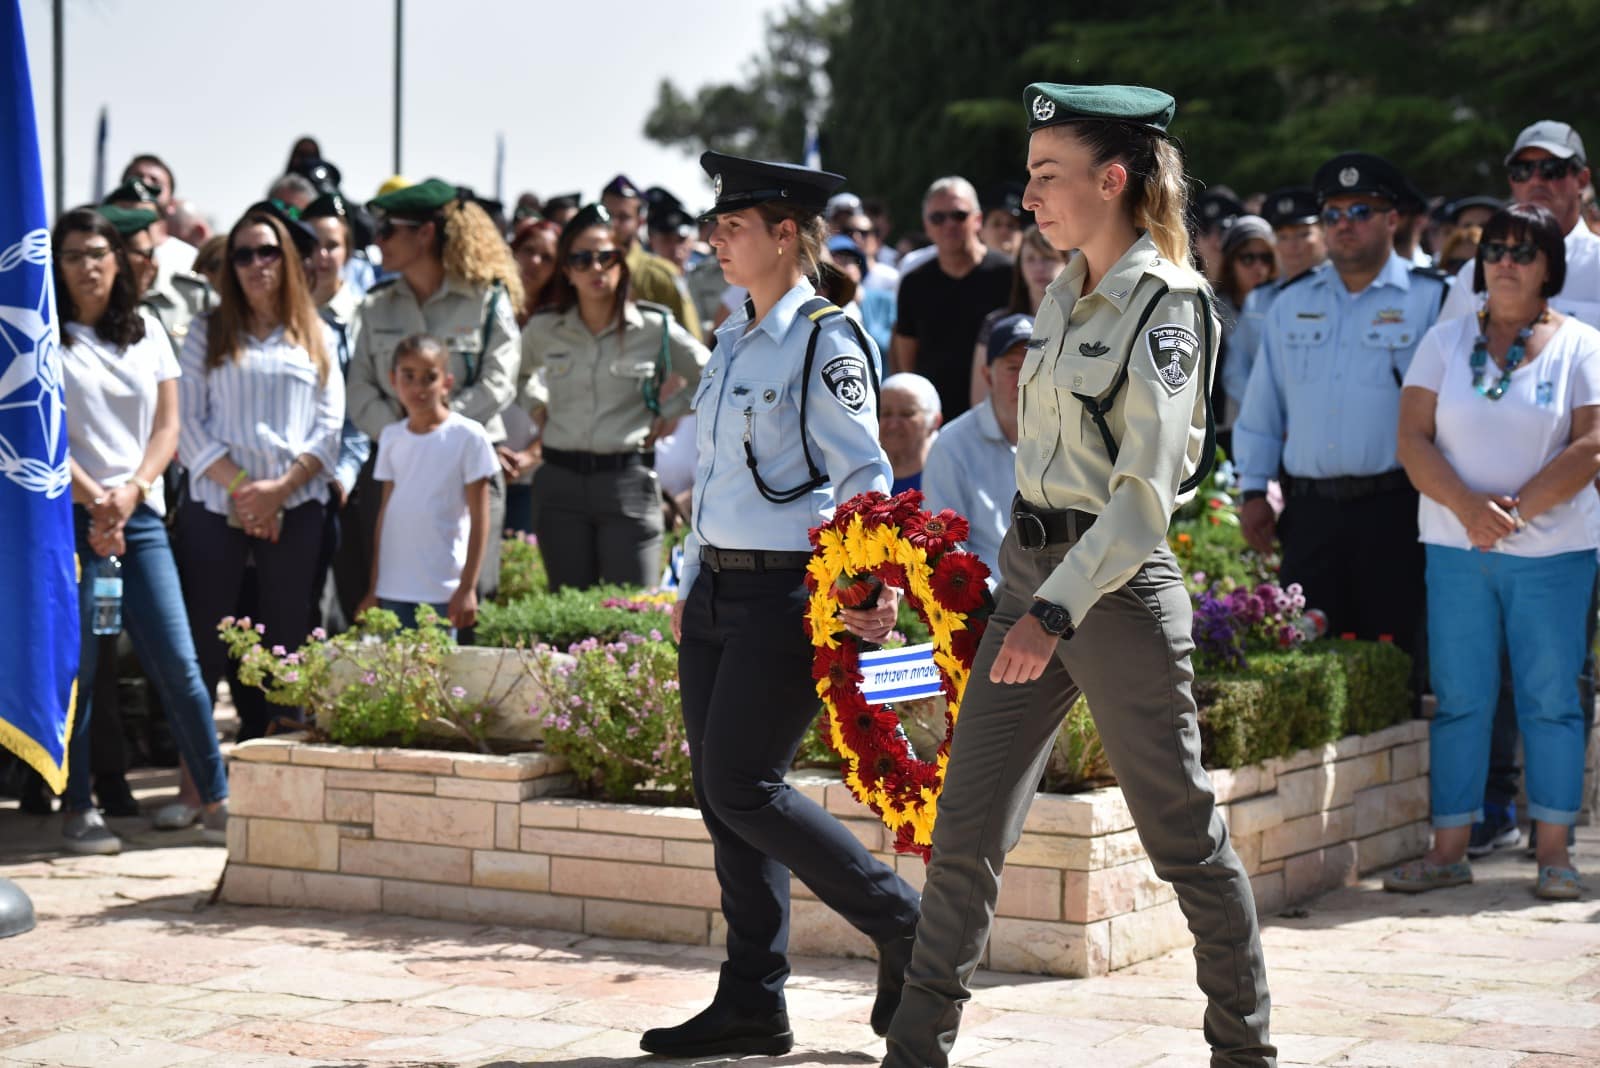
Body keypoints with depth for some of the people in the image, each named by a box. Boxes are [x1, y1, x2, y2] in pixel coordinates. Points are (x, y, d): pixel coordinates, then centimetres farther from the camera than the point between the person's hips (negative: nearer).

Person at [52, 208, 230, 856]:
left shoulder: (146, 332, 13)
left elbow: (167, 426, 9)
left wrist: (131, 492, -6)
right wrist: (94, 499, -13)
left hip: (141, 515, 3)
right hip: (69, 515, -3)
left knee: (178, 662, -1)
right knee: (75, 667, -1)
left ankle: (217, 800, 4)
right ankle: (77, 810, 8)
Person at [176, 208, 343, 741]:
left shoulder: (315, 336, 11)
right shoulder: (208, 332, 8)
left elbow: (329, 427, 4)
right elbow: (187, 422, -1)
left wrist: (280, 488, -9)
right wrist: (239, 484, -11)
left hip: (296, 508, 1)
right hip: (216, 504, -1)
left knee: (286, 638, 3)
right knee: (204, 642, -3)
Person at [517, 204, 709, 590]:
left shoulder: (656, 329, -2)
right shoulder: (543, 330, 5)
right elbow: (517, 373, 28)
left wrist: (668, 412, 1)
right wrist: (535, 404, 12)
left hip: (627, 481, -3)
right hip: (560, 479, 3)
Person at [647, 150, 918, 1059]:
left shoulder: (826, 340, -9)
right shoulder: (734, 341, 16)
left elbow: (865, 475, -14)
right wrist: (691, 584, 21)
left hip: (787, 593, -9)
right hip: (720, 589, 9)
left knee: (743, 787, -11)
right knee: (721, 796, 7)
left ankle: (905, 924, 5)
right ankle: (752, 1004, 13)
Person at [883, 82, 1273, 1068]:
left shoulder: (1167, 306, -13)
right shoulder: (1064, 294, 12)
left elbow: (1146, 493, -22)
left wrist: (1056, 612, -30)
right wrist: (1030, 590, 18)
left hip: (1120, 584, -8)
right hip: (1030, 569, 8)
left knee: (1183, 832, 4)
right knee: (967, 827, 5)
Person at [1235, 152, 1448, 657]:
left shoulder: (1430, 299, 0)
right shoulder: (1292, 303, 14)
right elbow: (1261, 407, 17)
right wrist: (1253, 491, 12)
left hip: (1393, 507, -4)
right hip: (1309, 511, 4)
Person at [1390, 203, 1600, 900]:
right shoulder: (1445, 341, 9)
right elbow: (1413, 438, 1)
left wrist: (1517, 509, -15)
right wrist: (1468, 505, -14)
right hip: (1457, 548, 2)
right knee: (1459, 699, 2)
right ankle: (1449, 850, 6)